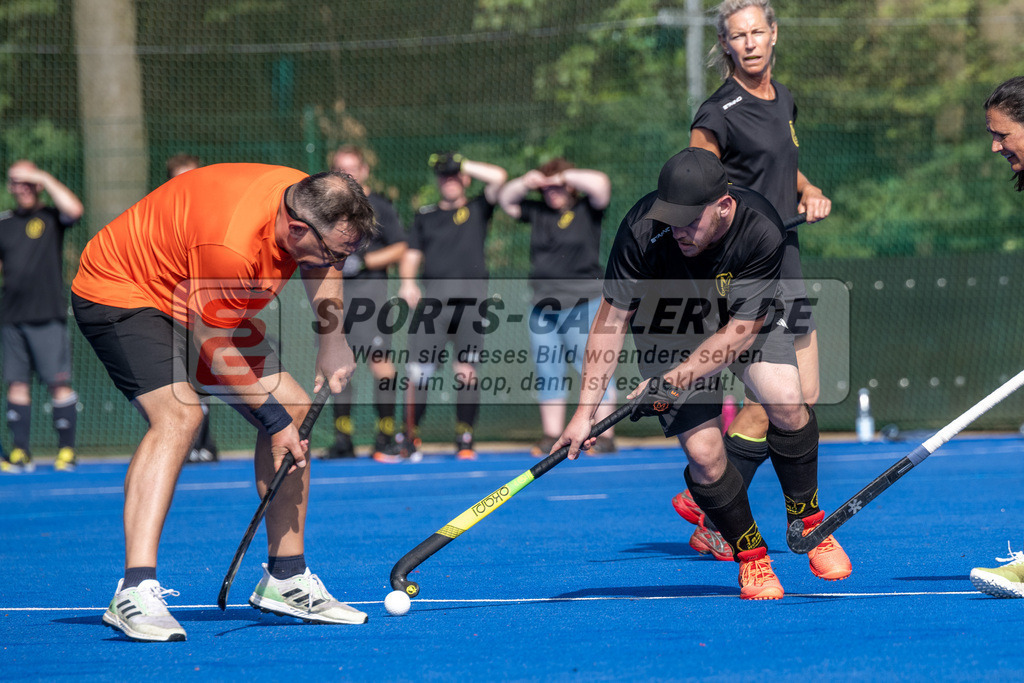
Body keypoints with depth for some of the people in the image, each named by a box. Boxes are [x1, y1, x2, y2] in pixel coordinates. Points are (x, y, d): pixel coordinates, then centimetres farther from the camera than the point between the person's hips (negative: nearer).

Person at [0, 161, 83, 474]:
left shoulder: (51, 218, 2)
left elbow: (74, 209, -19)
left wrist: (44, 178, -12)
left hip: (47, 317, -4)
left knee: (59, 383, -6)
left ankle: (67, 451, -2)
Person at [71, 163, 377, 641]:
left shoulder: (312, 205, -14)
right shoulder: (231, 244, -39)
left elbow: (321, 269, 12)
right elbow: (214, 348, -27)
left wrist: (331, 338, -2)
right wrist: (273, 419, -20)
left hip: (206, 309, 9)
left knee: (294, 408, 4)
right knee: (178, 414, -31)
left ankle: (285, 579, 15)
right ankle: (135, 593, -38)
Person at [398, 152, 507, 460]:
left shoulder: (477, 209, 12)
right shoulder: (425, 215, 18)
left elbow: (498, 177, -2)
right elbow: (411, 255, 14)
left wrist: (462, 163, 3)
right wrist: (407, 282, -6)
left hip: (471, 301, -1)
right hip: (433, 299, 1)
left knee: (466, 371, -3)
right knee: (419, 370, -7)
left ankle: (465, 440, 4)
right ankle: (410, 436, 3)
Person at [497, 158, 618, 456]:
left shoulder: (587, 210, 0)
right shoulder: (538, 212, 14)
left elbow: (600, 184, -16)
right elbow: (505, 200, 22)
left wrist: (564, 177, -7)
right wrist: (525, 183, 5)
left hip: (582, 305, -6)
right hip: (542, 306, 6)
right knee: (547, 372, 7)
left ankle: (605, 436, -8)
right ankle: (551, 437, 13)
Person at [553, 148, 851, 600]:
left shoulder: (760, 232, -34)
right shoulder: (642, 231, -32)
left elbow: (740, 332, -29)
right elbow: (613, 317, -22)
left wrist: (672, 381, -36)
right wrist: (586, 409, -25)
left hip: (746, 325, 0)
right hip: (668, 335, 0)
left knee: (786, 404, -24)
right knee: (703, 454, -15)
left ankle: (807, 523, 0)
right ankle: (751, 557, 8)